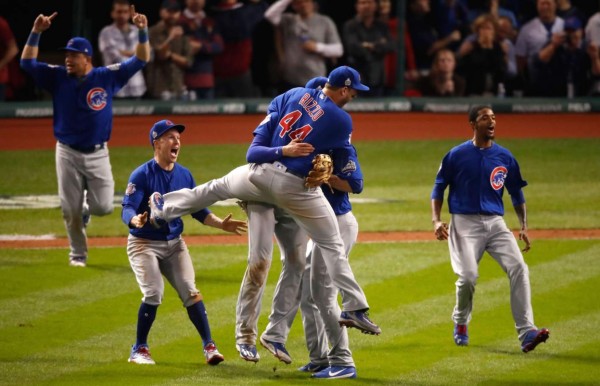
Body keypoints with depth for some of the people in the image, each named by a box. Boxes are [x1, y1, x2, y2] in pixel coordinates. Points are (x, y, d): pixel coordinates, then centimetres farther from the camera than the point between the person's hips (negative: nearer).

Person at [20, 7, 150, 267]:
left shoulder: (107, 77, -4)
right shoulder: (58, 77, -1)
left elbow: (140, 60, -6)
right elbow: (27, 62, -6)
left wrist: (142, 32, -21)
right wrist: (36, 32, -18)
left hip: (97, 154, -1)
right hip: (67, 154, 1)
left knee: (103, 207, -7)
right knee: (71, 210, 4)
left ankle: (88, 206, 29)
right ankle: (78, 254, 22)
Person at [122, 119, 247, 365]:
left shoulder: (184, 175, 2)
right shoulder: (142, 175, -15)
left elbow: (198, 210, 9)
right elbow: (127, 209, -23)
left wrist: (220, 224, -5)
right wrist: (136, 220, -45)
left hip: (174, 244, 4)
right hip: (144, 244, -4)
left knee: (190, 291, -9)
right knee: (154, 293, -18)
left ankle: (209, 345, -4)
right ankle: (139, 349, -2)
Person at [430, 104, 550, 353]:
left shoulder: (505, 157, 9)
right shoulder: (457, 155, 1)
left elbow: (516, 193, 17)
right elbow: (438, 188, 7)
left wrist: (523, 226, 7)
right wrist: (436, 220, -7)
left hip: (495, 223, 3)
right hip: (465, 223, -3)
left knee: (518, 268, -17)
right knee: (468, 276, -17)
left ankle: (526, 333, -21)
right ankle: (460, 323, 16)